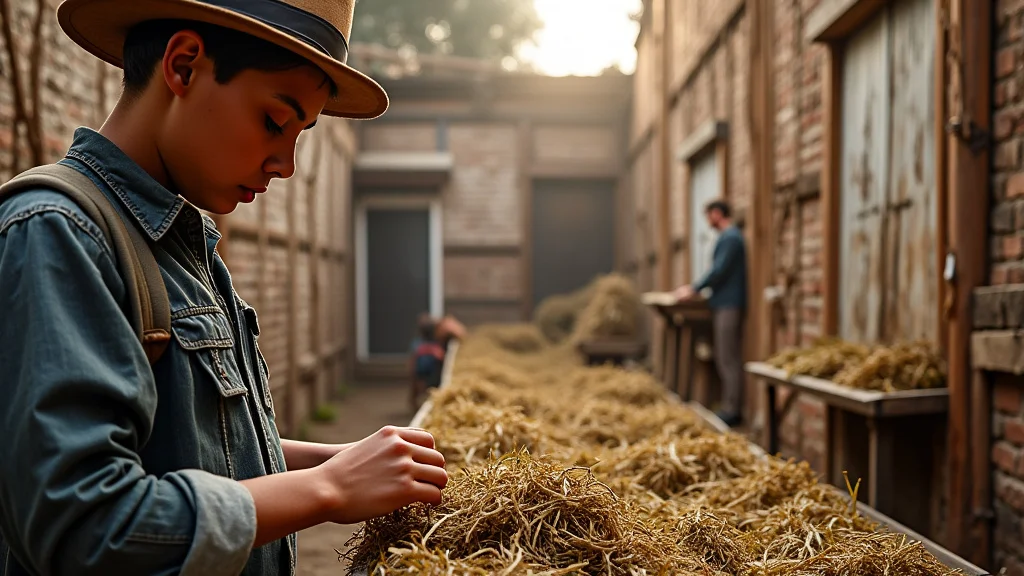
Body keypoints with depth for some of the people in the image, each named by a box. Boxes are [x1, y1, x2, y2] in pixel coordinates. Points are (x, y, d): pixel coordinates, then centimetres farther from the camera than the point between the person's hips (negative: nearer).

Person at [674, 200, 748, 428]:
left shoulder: (730, 237, -12)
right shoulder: (729, 236, 19)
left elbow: (719, 270, -18)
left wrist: (694, 290, -10)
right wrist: (695, 288, 19)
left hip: (729, 305, -10)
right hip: (725, 304, 10)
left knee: (729, 359, -8)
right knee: (724, 358, 12)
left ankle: (732, 410, -7)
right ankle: (730, 406, 16)